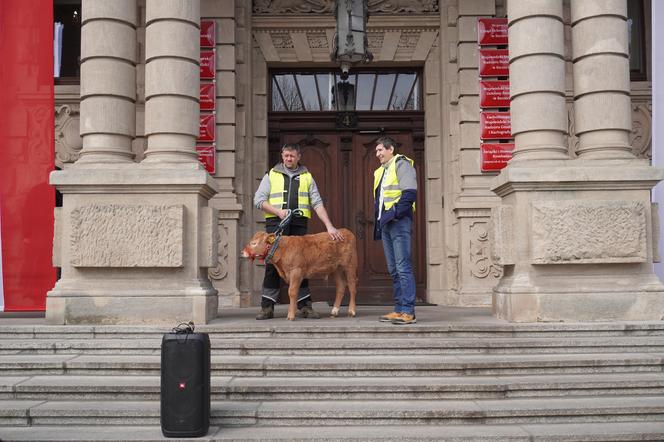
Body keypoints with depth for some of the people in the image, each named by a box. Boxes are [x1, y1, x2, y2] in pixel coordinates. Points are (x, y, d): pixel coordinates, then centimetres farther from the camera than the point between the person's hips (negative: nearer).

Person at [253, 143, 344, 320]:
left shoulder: (307, 177, 14)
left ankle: (305, 305, 8)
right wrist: (278, 211, -11)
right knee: (273, 263, -4)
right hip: (275, 223, -1)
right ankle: (267, 306, 1)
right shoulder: (271, 175, 12)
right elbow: (258, 200, 4)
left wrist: (329, 226, -5)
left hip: (299, 224, 1)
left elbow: (317, 203, 6)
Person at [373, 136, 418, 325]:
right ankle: (399, 310, 13)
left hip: (399, 222, -9)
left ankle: (408, 312, -11)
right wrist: (378, 223, 16)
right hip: (385, 224, 9)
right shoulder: (380, 171, 23)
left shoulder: (401, 164, -3)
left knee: (403, 267, -11)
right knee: (394, 270, 9)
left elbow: (410, 194, -14)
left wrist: (393, 213, -19)